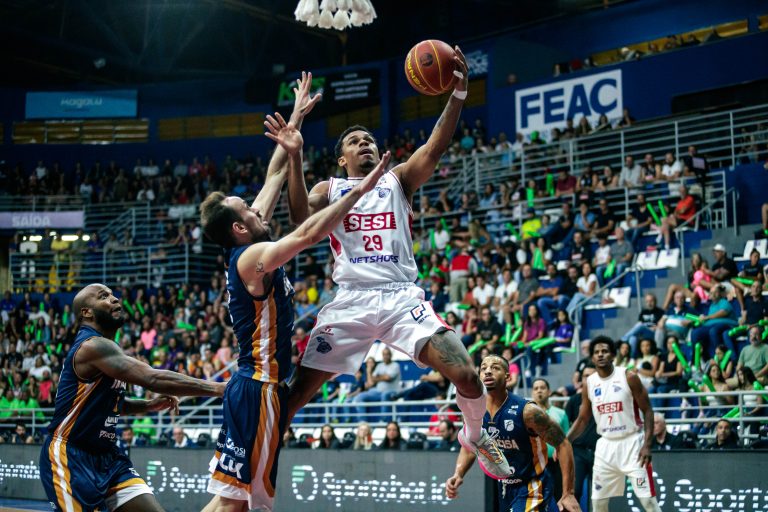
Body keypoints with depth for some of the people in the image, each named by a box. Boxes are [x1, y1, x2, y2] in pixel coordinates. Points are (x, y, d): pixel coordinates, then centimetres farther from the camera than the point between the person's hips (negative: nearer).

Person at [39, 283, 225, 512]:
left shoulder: (104, 347, 12)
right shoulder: (92, 346, -19)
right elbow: (152, 379, -30)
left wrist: (150, 405, 9)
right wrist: (216, 388, -29)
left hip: (105, 455, 9)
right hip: (69, 456, -9)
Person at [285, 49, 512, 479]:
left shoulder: (399, 180, 14)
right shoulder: (330, 189, 15)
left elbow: (435, 149, -5)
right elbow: (301, 218, -8)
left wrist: (458, 93, -21)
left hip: (403, 295, 0)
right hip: (352, 301, 0)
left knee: (466, 375, -13)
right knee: (299, 390, -5)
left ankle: (475, 435, 17)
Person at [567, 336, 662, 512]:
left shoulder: (629, 377, -8)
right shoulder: (589, 384, 4)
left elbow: (647, 411, -6)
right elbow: (582, 419, 12)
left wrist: (647, 445, -16)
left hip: (631, 442, -4)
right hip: (606, 445, 4)